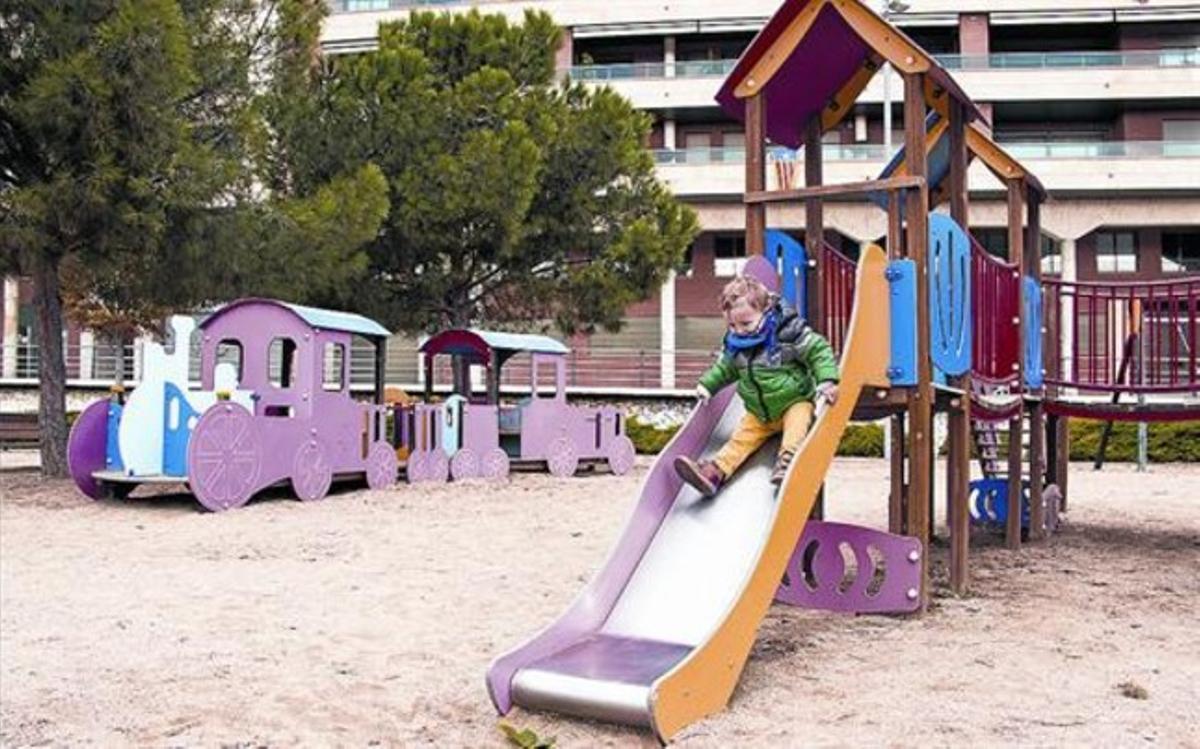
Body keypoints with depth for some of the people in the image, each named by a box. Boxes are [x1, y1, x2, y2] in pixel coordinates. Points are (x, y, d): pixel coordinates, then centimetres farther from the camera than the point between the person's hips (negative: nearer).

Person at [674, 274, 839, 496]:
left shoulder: (789, 331, -20)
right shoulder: (734, 343, -2)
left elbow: (818, 351, -16)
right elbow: (726, 368, 18)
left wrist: (827, 381, -29)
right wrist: (707, 384, 8)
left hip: (794, 402, -4)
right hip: (759, 413, 4)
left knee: (797, 421, -33)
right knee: (741, 438, -10)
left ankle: (787, 460, -49)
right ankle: (715, 472, -24)